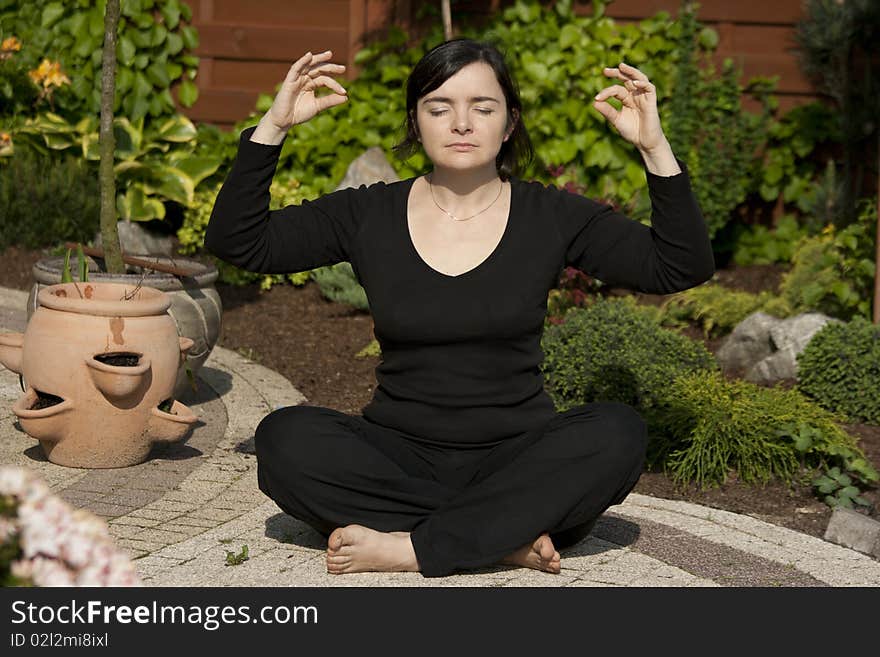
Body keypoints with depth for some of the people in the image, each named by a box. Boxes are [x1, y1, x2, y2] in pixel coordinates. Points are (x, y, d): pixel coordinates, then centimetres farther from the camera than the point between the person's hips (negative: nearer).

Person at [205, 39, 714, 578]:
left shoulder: (550, 217, 1)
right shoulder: (368, 216, 3)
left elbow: (684, 267, -4)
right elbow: (236, 243, 0)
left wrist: (654, 147, -15)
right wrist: (273, 126, -8)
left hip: (515, 461, 0)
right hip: (399, 458, 1)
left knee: (616, 432, -30)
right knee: (286, 437, -27)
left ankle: (410, 547, -28)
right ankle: (508, 534, -27)